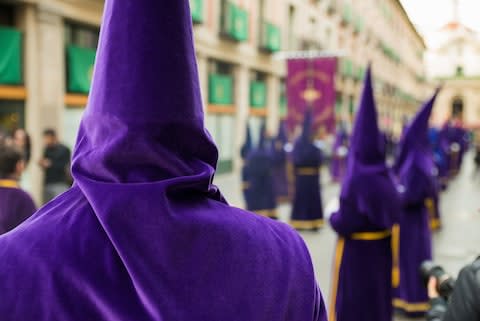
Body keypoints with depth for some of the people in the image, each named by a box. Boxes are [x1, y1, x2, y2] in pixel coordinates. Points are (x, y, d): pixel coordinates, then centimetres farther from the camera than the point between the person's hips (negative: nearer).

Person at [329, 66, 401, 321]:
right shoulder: (386, 175, -2)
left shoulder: (357, 178, -23)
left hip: (356, 254, -7)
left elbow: (344, 225, -21)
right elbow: (391, 216, 6)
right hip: (382, 251, 7)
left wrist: (332, 215, -2)